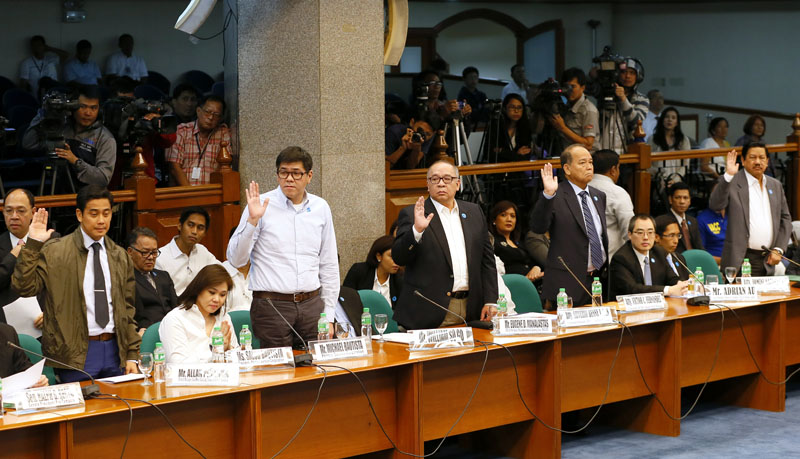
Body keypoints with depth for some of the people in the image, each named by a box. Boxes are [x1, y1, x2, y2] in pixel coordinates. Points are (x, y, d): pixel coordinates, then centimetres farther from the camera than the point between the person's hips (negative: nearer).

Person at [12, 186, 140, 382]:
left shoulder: (120, 257, 13)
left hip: (114, 350, 4)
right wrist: (32, 244, -18)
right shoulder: (55, 252, -1)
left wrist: (132, 355, 9)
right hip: (76, 354, -4)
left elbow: (127, 309, 15)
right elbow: (24, 287, -11)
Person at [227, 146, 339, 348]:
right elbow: (235, 260, -7)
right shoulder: (262, 205, -3)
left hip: (311, 303, 3)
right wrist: (252, 221, -19)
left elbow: (329, 265, 15)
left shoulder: (320, 208, 10)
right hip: (271, 306, -3)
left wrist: (328, 316, 11)